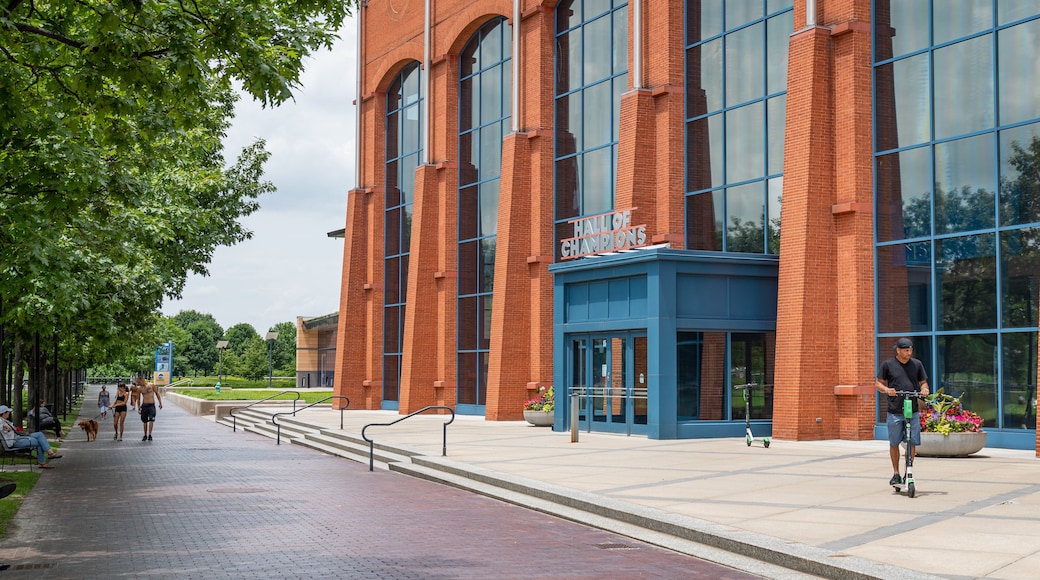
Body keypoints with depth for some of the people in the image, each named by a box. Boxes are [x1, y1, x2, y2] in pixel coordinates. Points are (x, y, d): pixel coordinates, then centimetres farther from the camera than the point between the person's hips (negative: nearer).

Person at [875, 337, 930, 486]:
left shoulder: (917, 364, 9)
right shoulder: (888, 364, 2)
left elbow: (923, 382, 16)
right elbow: (878, 383, 5)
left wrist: (924, 389, -6)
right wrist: (886, 389, -15)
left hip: (913, 411, 2)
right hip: (894, 411, -1)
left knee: (912, 443, -1)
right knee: (894, 443, 5)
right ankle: (896, 473, 18)